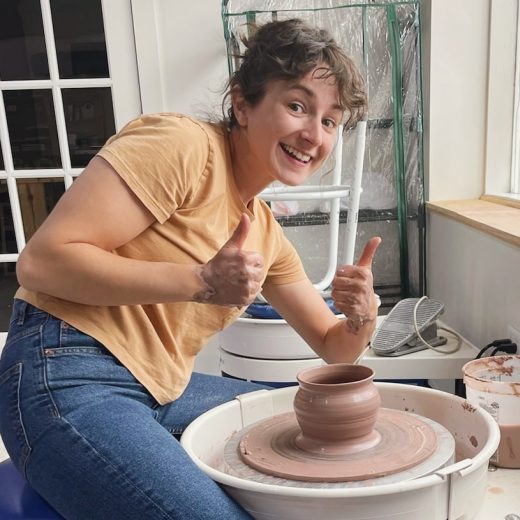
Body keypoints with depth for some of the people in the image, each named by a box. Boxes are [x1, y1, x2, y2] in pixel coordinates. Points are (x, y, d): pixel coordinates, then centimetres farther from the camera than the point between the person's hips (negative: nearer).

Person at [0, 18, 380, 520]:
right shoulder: (184, 144, -15)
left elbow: (333, 349, 15)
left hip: (163, 389, 8)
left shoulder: (266, 233, 9)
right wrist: (202, 281, -24)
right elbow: (41, 261, -20)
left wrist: (362, 316, -8)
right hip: (69, 379, -8)